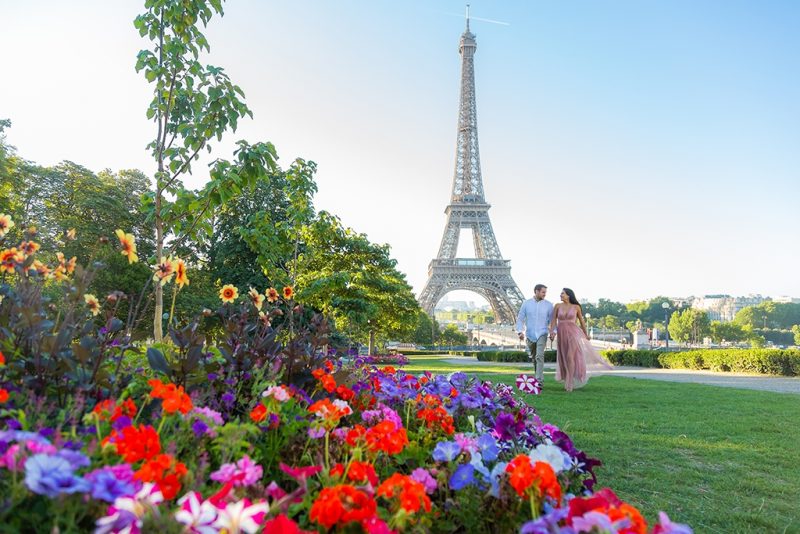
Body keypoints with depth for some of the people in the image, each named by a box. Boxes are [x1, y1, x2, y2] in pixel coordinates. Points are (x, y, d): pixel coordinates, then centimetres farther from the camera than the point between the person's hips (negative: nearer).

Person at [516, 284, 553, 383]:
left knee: (540, 356, -17)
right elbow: (520, 318, 2)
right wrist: (520, 331, -11)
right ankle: (538, 373, 41)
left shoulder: (548, 305, -1)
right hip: (529, 335, 2)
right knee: (532, 356, 16)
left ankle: (539, 380, -16)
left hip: (542, 334, -2)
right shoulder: (526, 303, 1)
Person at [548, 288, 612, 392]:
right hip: (562, 334, 3)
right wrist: (552, 331, -16)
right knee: (564, 359, 10)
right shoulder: (558, 306, 3)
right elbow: (553, 320, 0)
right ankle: (568, 381, 26)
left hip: (573, 333, -3)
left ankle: (569, 384, -4)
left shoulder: (576, 307, 0)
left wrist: (586, 334, 20)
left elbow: (581, 321, 12)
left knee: (570, 357, -11)